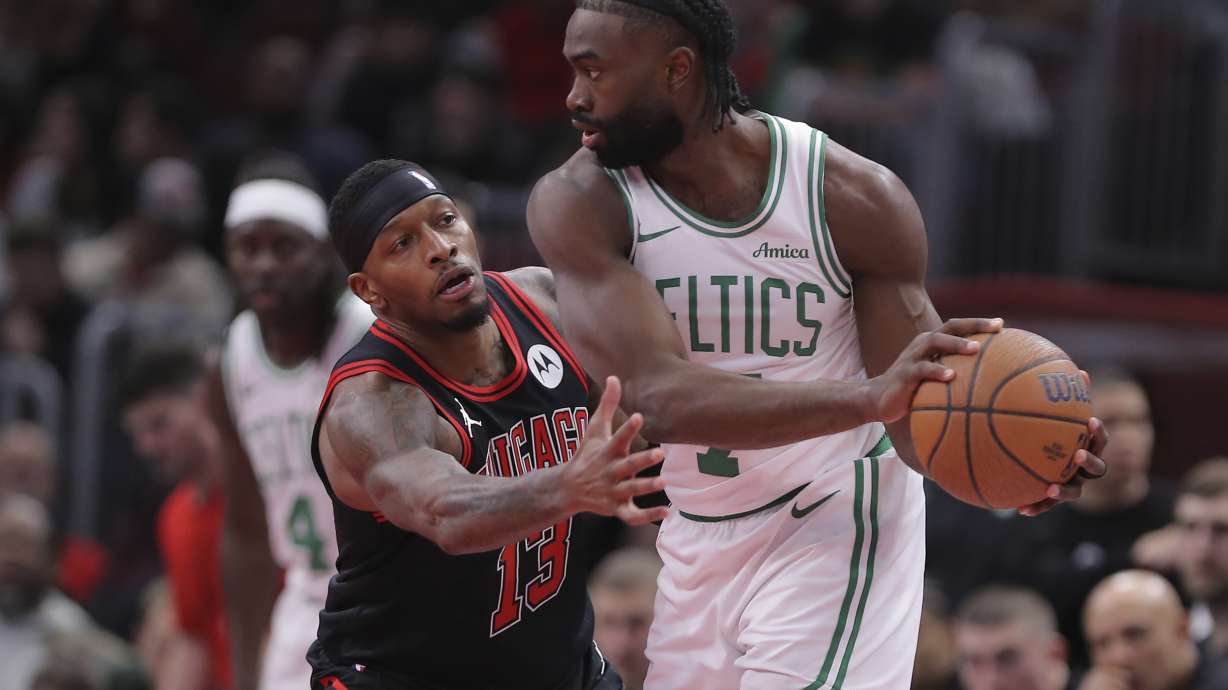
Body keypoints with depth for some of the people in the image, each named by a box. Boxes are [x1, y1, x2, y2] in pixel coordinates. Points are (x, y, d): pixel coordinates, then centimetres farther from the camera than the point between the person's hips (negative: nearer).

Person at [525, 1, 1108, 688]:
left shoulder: (857, 199, -15)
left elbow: (919, 419, -11)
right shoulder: (578, 204, -15)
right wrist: (865, 398, -44)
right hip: (699, 546, 3)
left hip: (837, 525, -3)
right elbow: (658, 395, -29)